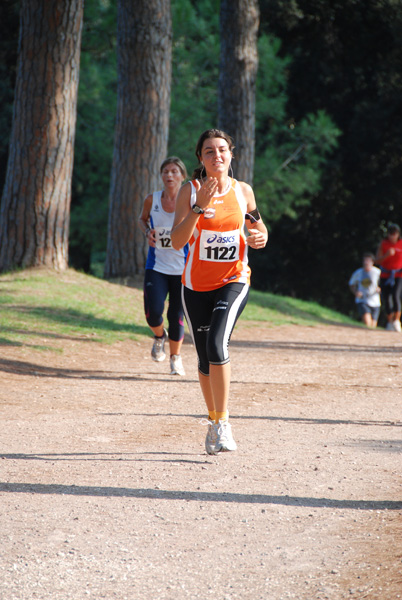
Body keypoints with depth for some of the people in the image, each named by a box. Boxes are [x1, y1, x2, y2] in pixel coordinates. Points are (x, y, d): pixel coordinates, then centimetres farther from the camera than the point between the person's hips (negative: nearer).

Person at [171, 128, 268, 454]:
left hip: (234, 280, -1)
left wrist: (261, 236, -5)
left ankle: (222, 423, -17)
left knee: (217, 345, -23)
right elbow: (177, 241, -15)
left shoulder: (243, 191, 0)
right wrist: (199, 207, -26)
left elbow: (256, 225, 18)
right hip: (196, 284, 1)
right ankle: (214, 421, 29)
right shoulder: (190, 191, -5)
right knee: (205, 359, 9)